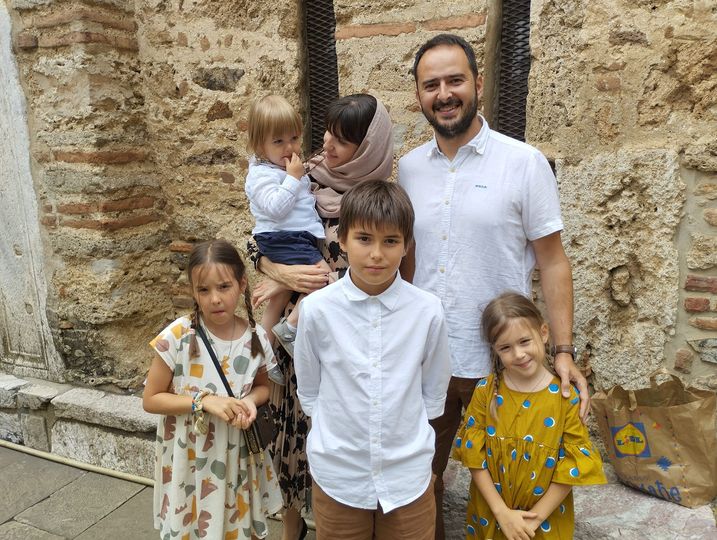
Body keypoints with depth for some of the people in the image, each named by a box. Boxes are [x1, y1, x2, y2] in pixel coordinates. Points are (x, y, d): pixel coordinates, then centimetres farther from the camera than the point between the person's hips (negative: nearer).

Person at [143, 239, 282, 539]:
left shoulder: (256, 337, -10)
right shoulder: (178, 337, -19)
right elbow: (151, 400, -11)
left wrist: (250, 401, -15)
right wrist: (204, 401, -23)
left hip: (238, 459, 3)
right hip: (190, 460, -2)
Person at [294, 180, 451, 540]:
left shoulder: (428, 311, -14)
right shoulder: (317, 309, -14)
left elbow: (433, 392, 1)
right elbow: (309, 391, 0)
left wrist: (406, 440, 3)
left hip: (408, 477, 0)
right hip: (337, 474, 0)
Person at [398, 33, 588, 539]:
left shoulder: (524, 163, -7)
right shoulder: (408, 168, 3)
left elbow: (552, 262, -4)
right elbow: (406, 256, 9)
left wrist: (564, 352, -10)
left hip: (499, 363, -3)